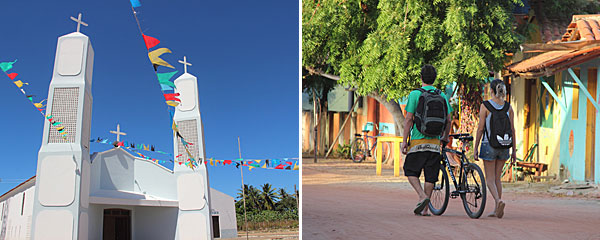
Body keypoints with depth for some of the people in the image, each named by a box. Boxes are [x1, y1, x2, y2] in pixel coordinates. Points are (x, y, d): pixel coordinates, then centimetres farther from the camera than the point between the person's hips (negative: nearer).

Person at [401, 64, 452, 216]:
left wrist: (404, 140, -3)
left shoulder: (415, 94, -5)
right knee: (430, 176, 7)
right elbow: (448, 120, 9)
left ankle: (422, 196, -12)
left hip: (418, 141, -3)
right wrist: (445, 137, 25)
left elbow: (408, 119, -8)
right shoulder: (442, 96, 7)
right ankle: (425, 209, 9)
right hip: (435, 142, 3)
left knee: (411, 171, 9)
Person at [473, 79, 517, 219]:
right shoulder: (508, 107, 3)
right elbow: (512, 130, 3)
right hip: (504, 146, 4)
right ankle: (496, 210, 15)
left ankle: (499, 200, -23)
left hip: (489, 145, -4)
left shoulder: (485, 106, -8)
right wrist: (514, 151, 9)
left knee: (490, 179, 3)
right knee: (497, 177, 14)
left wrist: (475, 148, -3)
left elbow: (480, 128, -9)